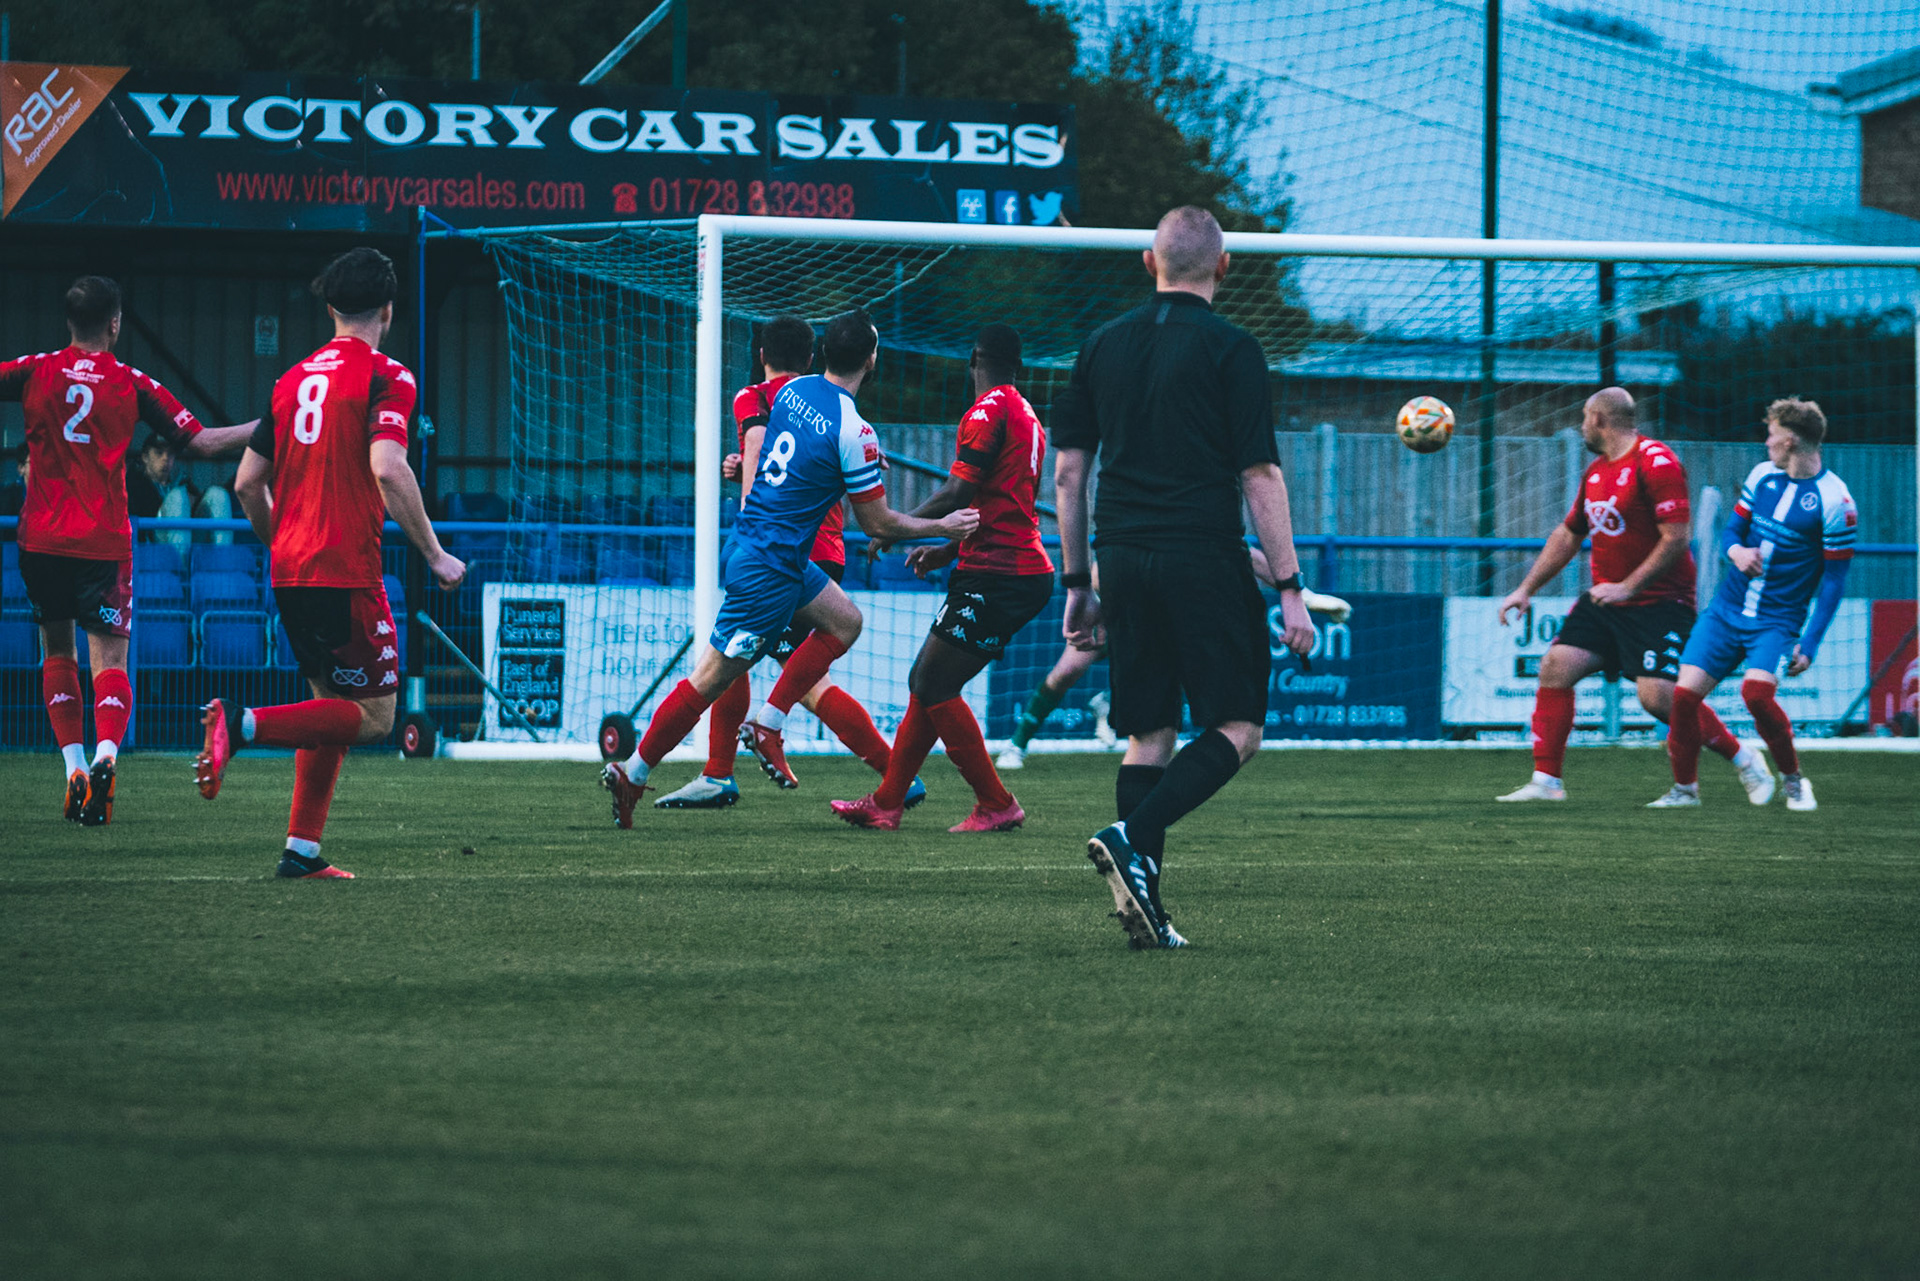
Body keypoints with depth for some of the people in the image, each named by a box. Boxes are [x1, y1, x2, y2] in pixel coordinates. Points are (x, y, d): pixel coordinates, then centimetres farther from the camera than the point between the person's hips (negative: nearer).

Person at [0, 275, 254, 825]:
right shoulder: (134, 385, -1)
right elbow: (201, 442, 1)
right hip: (104, 542, -1)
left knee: (57, 652, 15)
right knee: (109, 658, -1)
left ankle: (74, 766, 6)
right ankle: (105, 755, -25)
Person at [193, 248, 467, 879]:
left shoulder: (293, 379, 14)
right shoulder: (385, 377, -6)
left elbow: (248, 483, 14)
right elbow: (387, 471, -20)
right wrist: (435, 555, -12)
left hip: (290, 570, 8)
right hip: (347, 571, -8)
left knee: (335, 706, 16)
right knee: (374, 716, -2)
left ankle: (303, 849, 10)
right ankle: (242, 724, -19)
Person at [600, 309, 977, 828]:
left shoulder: (792, 391, 2)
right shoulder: (853, 432, -20)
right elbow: (878, 523, -11)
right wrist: (943, 528, 1)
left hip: (747, 545, 9)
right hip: (769, 571, -9)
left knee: (844, 621, 19)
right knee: (711, 679, -2)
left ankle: (767, 726, 15)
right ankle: (631, 774, 2)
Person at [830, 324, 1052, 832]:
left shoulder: (990, 409, -10)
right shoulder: (1028, 418, 19)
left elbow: (958, 495, -16)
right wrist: (947, 551, 24)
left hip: (996, 576, -10)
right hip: (1028, 575, 10)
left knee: (933, 686, -7)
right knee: (927, 682, 12)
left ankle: (996, 805, -4)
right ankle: (886, 803, 14)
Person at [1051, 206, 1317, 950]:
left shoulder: (1104, 345, 11)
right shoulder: (1229, 350, -4)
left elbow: (1068, 472, 12)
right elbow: (1259, 476, -7)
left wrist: (1076, 583, 19)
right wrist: (1290, 589, -5)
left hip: (1121, 556, 5)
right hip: (1203, 556, -5)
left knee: (1148, 735, 10)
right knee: (1237, 728, 3)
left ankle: (1145, 913, 3)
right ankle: (1132, 840, -17)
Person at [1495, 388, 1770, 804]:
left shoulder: (1655, 462, -14)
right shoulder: (1596, 472, 14)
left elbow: (1676, 539, -19)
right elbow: (1568, 535, 24)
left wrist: (1629, 588, -21)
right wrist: (1526, 590, 21)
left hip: (1659, 603, -8)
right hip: (1605, 600, 8)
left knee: (1659, 695, -19)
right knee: (1556, 667, -7)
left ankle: (1745, 762, -1)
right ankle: (1546, 781, -4)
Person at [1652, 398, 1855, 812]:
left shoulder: (1833, 500, -11)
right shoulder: (1763, 476, 6)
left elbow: (1834, 580, -8)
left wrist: (1810, 645, -13)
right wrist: (1736, 551, -11)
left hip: (1778, 620, -5)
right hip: (1728, 608, 5)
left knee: (1756, 690, -28)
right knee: (1685, 692, -8)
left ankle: (1793, 780, -6)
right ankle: (1685, 788, 11)